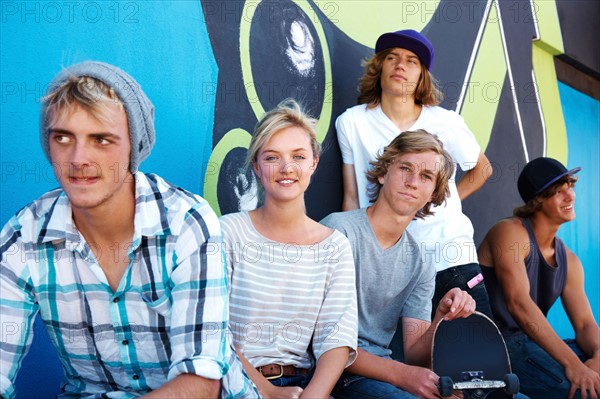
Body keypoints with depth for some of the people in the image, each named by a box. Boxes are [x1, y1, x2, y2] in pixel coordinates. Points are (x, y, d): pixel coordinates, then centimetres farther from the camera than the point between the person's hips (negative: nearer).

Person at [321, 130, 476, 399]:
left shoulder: (421, 264, 7)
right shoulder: (338, 230, -13)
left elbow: (415, 355, 4)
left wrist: (442, 319, -16)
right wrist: (401, 374, -23)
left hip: (382, 371, 6)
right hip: (337, 375, -6)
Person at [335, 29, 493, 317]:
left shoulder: (446, 122, 1)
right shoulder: (352, 122, 0)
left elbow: (482, 169, 19)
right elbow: (351, 198, 4)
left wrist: (446, 204, 7)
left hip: (452, 259, 1)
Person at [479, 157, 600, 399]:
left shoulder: (569, 261, 13)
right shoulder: (511, 232, -10)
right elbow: (518, 303, -23)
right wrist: (572, 363, -28)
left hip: (532, 342, 8)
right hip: (496, 346, -8)